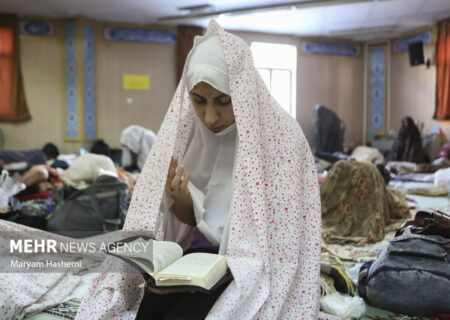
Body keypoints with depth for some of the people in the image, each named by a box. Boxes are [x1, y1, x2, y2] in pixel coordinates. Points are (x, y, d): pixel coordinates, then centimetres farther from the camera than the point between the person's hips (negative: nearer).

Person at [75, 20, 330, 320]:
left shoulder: (280, 136, -16)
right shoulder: (186, 128, -2)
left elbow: (273, 238, -14)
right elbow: (187, 220, 5)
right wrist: (183, 201, -18)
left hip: (251, 271, -4)